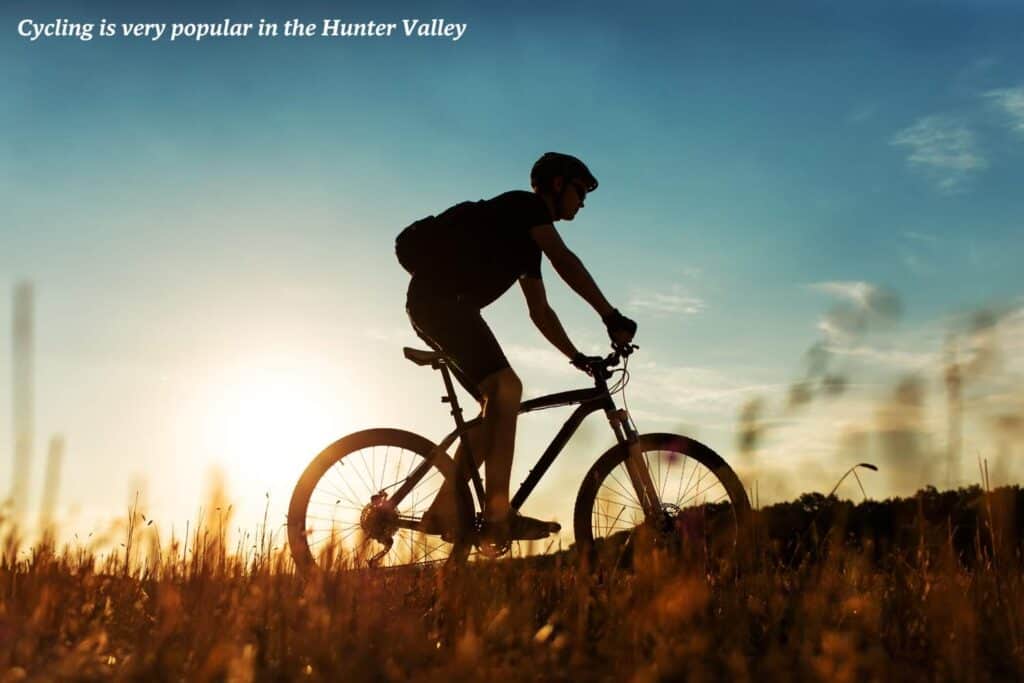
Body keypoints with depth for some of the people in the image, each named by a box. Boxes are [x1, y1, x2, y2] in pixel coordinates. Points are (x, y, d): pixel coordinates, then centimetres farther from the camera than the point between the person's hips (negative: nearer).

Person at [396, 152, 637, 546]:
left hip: (434, 306, 10)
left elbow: (540, 312, 27)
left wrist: (578, 357, 20)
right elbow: (565, 262, -16)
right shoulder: (525, 204, -2)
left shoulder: (528, 241, 26)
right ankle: (498, 515, -24)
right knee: (506, 387, -20)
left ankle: (444, 510, 4)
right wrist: (612, 317, -20)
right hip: (439, 296, -10)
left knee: (497, 404, 5)